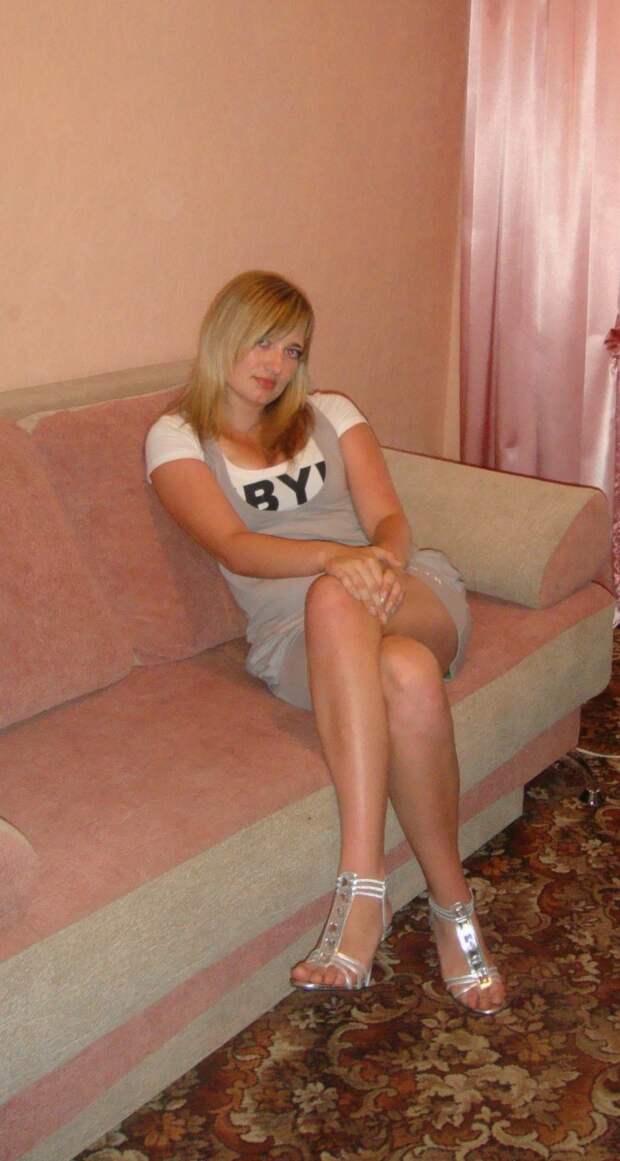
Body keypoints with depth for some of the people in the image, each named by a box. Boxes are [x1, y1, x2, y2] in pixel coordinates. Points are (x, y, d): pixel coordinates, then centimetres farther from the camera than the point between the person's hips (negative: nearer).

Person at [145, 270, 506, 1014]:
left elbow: (389, 519, 6)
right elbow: (234, 548, -8)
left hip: (414, 596, 2)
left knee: (335, 602, -37)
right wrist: (332, 554, -27)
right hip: (295, 639, -1)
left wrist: (382, 560, -20)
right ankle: (451, 903, -25)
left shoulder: (331, 414, 20)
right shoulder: (177, 439, 11)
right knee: (408, 678, -37)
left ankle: (362, 888, -32)